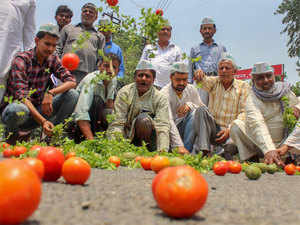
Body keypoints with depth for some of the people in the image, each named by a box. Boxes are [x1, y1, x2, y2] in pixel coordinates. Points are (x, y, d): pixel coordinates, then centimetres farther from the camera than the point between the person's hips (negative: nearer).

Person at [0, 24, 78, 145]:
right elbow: (22, 96, -26)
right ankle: (11, 132, -6)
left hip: (37, 108, 5)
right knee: (18, 110, -41)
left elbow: (72, 81, -8)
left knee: (72, 95, -12)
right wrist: (42, 121, -38)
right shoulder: (21, 60, -16)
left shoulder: (53, 60, 2)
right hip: (14, 106, -5)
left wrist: (51, 92, -28)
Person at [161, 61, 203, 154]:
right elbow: (168, 121, -29)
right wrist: (179, 146, -41)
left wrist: (190, 105, -21)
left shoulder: (191, 89, 1)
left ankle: (187, 151, -25)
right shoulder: (165, 93, -17)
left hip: (185, 128, 4)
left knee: (195, 113, -23)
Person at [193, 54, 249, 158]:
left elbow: (243, 112, -4)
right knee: (201, 110, -25)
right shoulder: (215, 81, 9)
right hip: (212, 129, 3)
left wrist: (229, 129, -17)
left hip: (231, 130, -2)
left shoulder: (243, 86, 4)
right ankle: (203, 151, -30)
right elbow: (206, 81, -16)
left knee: (231, 144, -36)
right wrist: (200, 76, -42)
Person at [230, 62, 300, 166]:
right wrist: (269, 150, -48)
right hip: (260, 145, -3)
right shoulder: (252, 100, -14)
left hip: (283, 143, 3)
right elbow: (257, 125, -31)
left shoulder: (284, 89, 2)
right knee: (237, 125, -24)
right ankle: (251, 159, -15)